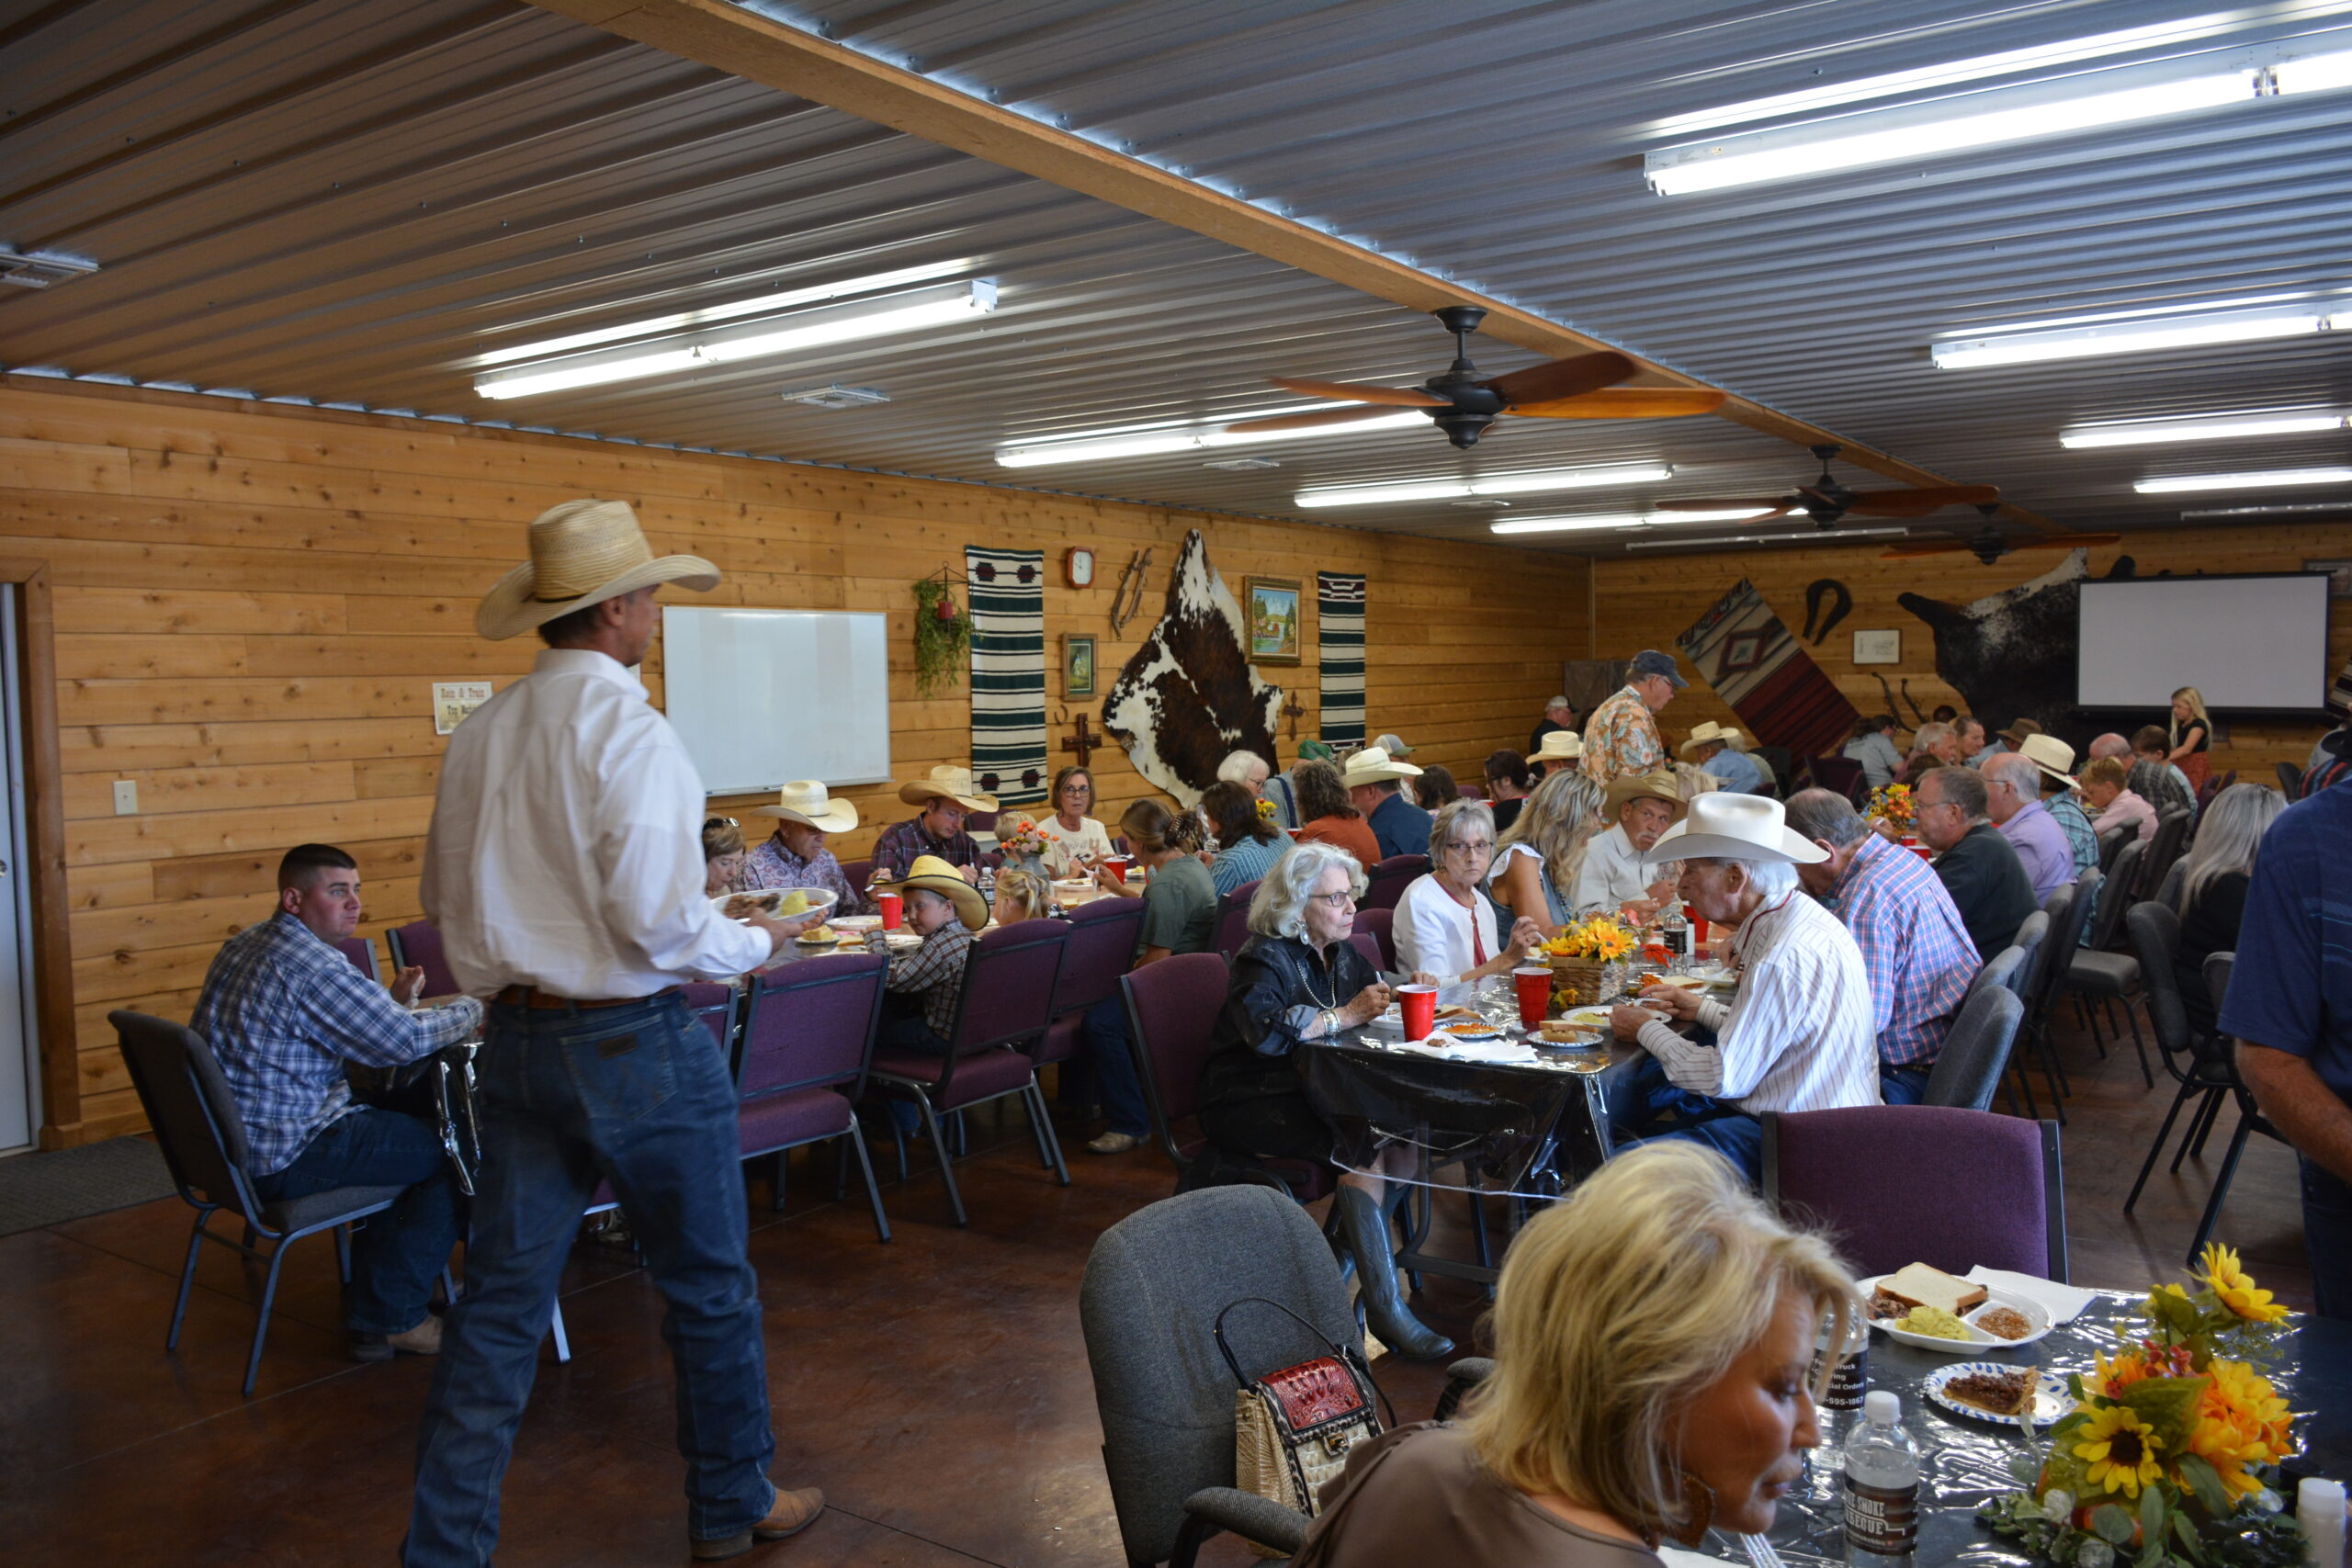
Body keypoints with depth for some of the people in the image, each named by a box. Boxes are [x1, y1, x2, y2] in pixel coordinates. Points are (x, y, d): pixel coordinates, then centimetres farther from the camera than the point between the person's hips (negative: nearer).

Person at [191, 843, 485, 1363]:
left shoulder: (248, 944, 12)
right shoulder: (310, 964, -22)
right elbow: (401, 1040, -20)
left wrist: (391, 1000, 8)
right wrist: (471, 1010, -4)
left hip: (227, 1143, 11)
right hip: (280, 1160, -11)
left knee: (403, 1128, 24)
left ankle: (370, 1309, 25)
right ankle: (392, 1319, 8)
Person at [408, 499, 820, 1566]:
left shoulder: (480, 734, 5)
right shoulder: (627, 730, -17)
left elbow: (445, 900, 12)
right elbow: (657, 918, -22)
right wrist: (752, 945, -5)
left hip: (518, 1040, 7)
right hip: (634, 1045, -6)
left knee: (499, 1306, 12)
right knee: (709, 1287, 12)